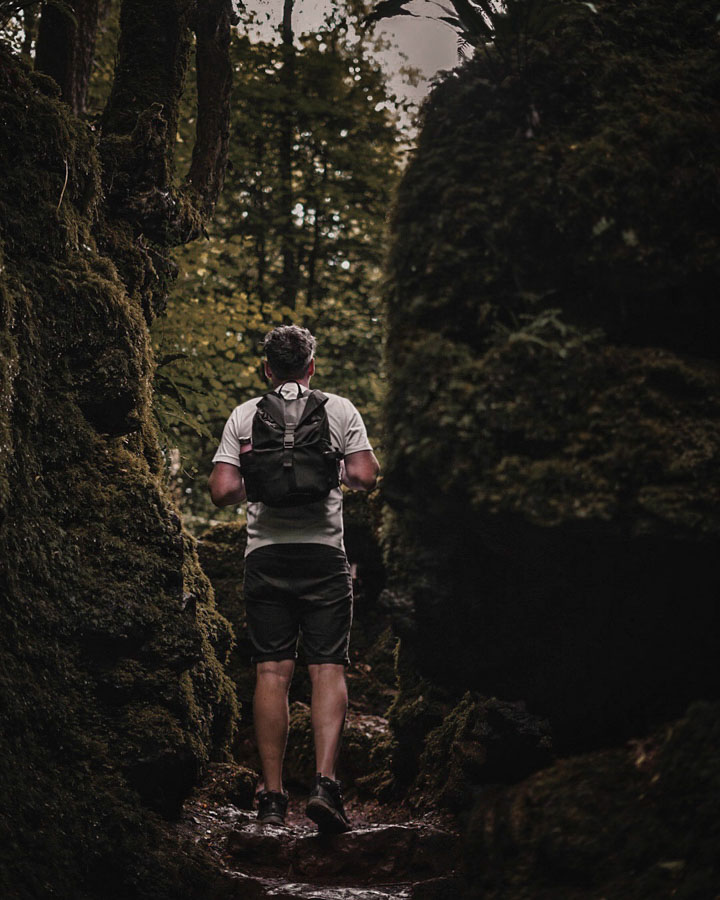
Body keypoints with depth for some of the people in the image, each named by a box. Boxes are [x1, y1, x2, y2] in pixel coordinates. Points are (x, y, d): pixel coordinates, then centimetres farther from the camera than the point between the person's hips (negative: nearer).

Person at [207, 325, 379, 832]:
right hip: (323, 552, -1)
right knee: (328, 669, 0)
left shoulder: (244, 416, 6)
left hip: (266, 554, 1)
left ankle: (272, 797, 3)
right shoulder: (340, 410, 4)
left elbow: (223, 492, -1)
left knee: (272, 672, 3)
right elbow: (365, 478, -4)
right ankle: (325, 782, -15)